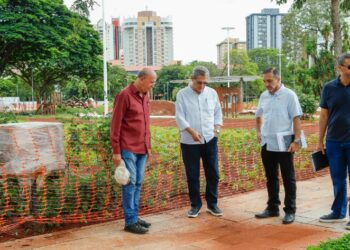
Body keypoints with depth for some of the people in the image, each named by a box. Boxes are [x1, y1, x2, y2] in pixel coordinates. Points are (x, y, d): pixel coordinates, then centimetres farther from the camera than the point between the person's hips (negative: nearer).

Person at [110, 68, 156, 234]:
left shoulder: (145, 97, 11)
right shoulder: (124, 95, -12)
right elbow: (115, 124, -12)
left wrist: (148, 144, 16)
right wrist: (116, 151, -13)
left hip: (142, 148, 7)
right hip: (128, 149, -7)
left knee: (138, 183, 11)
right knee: (130, 183, -3)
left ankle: (134, 217, 20)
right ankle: (130, 222, 4)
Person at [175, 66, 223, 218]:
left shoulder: (212, 93, 6)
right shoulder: (182, 94, -4)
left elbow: (218, 112, 14)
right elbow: (180, 117, -9)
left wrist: (217, 127, -1)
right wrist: (192, 131, -21)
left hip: (210, 140, 3)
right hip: (189, 142, -2)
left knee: (213, 173, 7)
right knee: (192, 176, 5)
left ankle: (212, 204, 21)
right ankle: (195, 205, 19)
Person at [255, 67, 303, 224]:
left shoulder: (289, 95, -9)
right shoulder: (264, 96, 8)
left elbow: (296, 118, -12)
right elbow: (259, 115, 24)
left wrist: (296, 140, -18)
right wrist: (258, 132, 13)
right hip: (267, 144, 6)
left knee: (288, 179, 3)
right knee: (271, 178, 14)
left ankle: (290, 211, 11)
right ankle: (272, 208, 26)